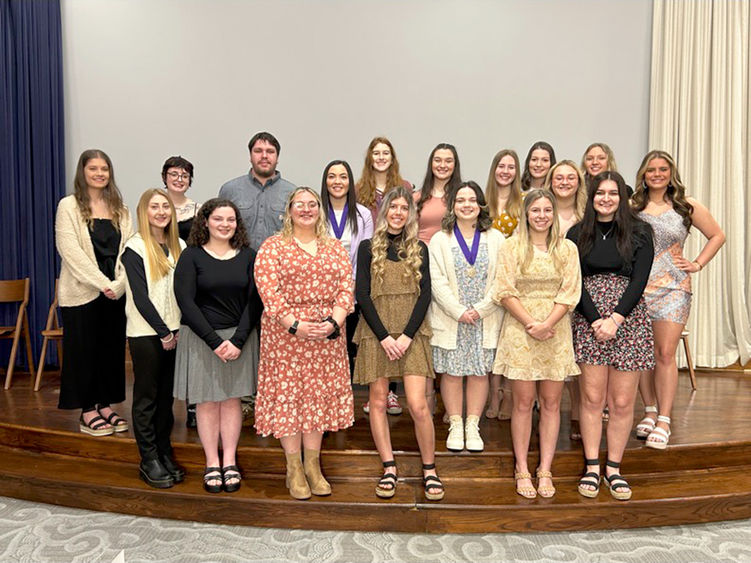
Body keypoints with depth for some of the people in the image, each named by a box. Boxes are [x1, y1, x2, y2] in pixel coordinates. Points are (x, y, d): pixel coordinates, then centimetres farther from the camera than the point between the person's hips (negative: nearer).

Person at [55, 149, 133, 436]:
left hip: (116, 292, 4)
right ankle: (88, 411, 15)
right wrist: (102, 283, -16)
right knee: (84, 350, 4)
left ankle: (105, 405, 21)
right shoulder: (69, 206, -1)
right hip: (82, 292, -4)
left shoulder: (120, 208, 10)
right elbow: (70, 251, -10)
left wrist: (118, 283, -11)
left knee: (112, 348, 8)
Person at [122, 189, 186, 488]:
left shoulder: (179, 246, 9)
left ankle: (164, 452, 22)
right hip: (146, 333, -5)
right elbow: (140, 297, -11)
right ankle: (149, 460, 13)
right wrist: (163, 331, -11)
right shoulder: (135, 248, -7)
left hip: (174, 331, 5)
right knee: (146, 396, 4)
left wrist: (179, 328, 1)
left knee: (167, 395, 11)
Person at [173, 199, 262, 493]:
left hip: (238, 337, 2)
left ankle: (230, 463, 19)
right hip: (200, 338, -1)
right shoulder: (191, 256, -3)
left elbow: (254, 301, -2)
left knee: (232, 399, 7)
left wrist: (238, 340, -12)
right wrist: (215, 341, -15)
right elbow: (186, 301, -10)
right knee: (206, 401, 5)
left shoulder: (248, 256, 2)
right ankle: (212, 464, 18)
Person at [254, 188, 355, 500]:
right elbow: (268, 290, -9)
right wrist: (294, 325, -18)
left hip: (327, 334, 3)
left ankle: (313, 465, 23)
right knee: (287, 393, 2)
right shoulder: (272, 246, 1)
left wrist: (334, 321, -13)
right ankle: (294, 469, 18)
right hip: (285, 333, -3)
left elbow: (346, 287, 3)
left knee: (320, 395, 8)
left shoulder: (335, 248, 12)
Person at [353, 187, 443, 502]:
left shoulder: (419, 249, 10)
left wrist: (407, 335, -9)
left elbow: (425, 295, 3)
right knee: (378, 401, 3)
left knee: (418, 404, -6)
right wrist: (385, 336, -10)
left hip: (411, 332, 0)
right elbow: (362, 295, -1)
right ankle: (389, 469, 17)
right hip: (376, 332, 0)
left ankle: (429, 471, 11)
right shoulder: (368, 247, 6)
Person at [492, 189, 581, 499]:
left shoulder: (567, 248, 8)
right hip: (520, 330, -2)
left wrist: (546, 324, -12)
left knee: (551, 403, 6)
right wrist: (531, 324, -12)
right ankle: (522, 470, 14)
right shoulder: (511, 247, 3)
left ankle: (545, 471, 17)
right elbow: (505, 291, -4)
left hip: (556, 331, 2)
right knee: (523, 402, 2)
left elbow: (570, 293, 1)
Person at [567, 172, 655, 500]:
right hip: (589, 321, 0)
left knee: (622, 401, 4)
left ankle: (613, 468, 18)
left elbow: (640, 279, -4)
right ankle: (591, 467, 15)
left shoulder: (639, 233, 4)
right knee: (592, 398, 2)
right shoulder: (577, 234, 6)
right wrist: (596, 320, -12)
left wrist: (615, 319, -15)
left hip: (628, 319, 0)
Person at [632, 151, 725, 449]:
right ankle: (650, 411, 20)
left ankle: (663, 420, 3)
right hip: (636, 287, 1)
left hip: (673, 287, -1)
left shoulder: (688, 206, 8)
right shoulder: (632, 206, 8)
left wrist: (697, 265, 6)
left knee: (665, 354, -5)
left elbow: (717, 236, 16)